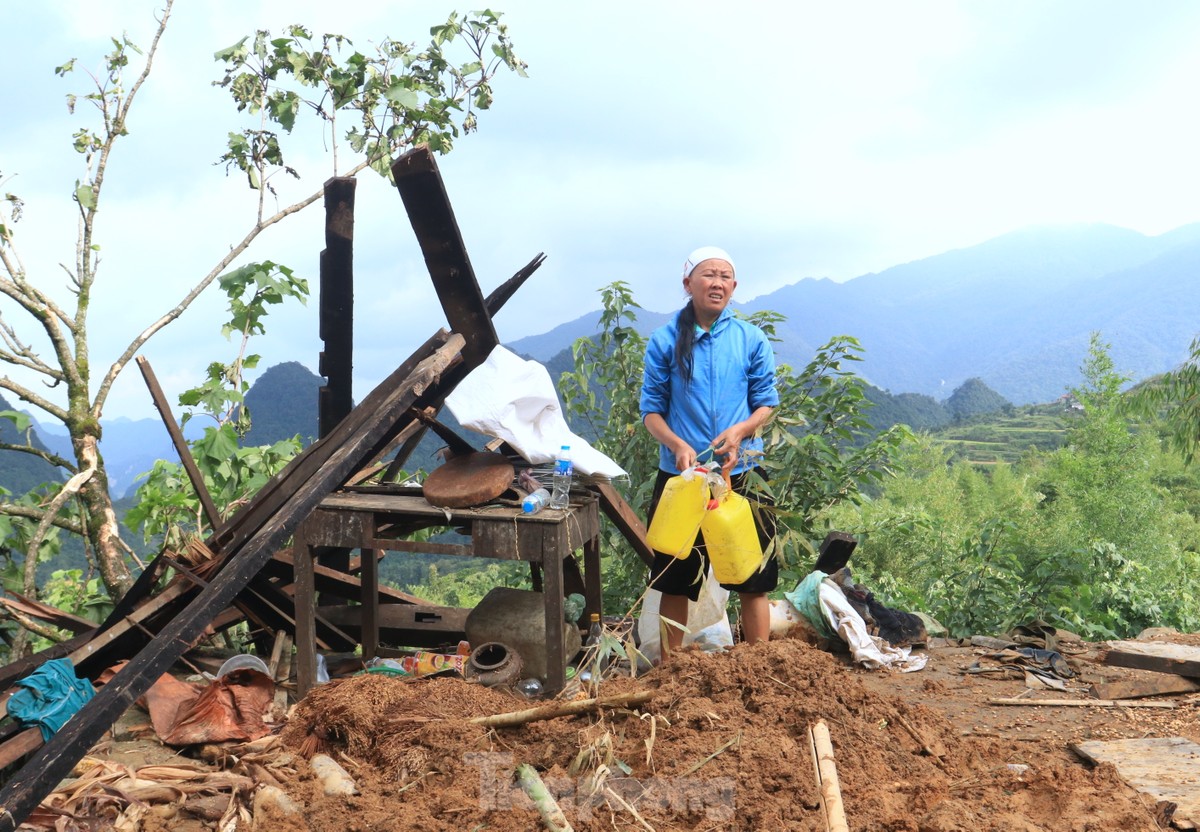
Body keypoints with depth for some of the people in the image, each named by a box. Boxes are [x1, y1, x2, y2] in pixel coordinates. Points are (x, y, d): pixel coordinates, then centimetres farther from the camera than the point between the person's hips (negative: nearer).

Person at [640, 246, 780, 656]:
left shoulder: (752, 340, 2)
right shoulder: (665, 340, 0)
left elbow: (766, 402, 5)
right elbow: (651, 408, 1)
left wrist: (740, 430, -15)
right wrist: (678, 445, -16)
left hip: (742, 473, 1)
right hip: (680, 473, 0)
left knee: (753, 578, 5)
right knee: (674, 578, 9)